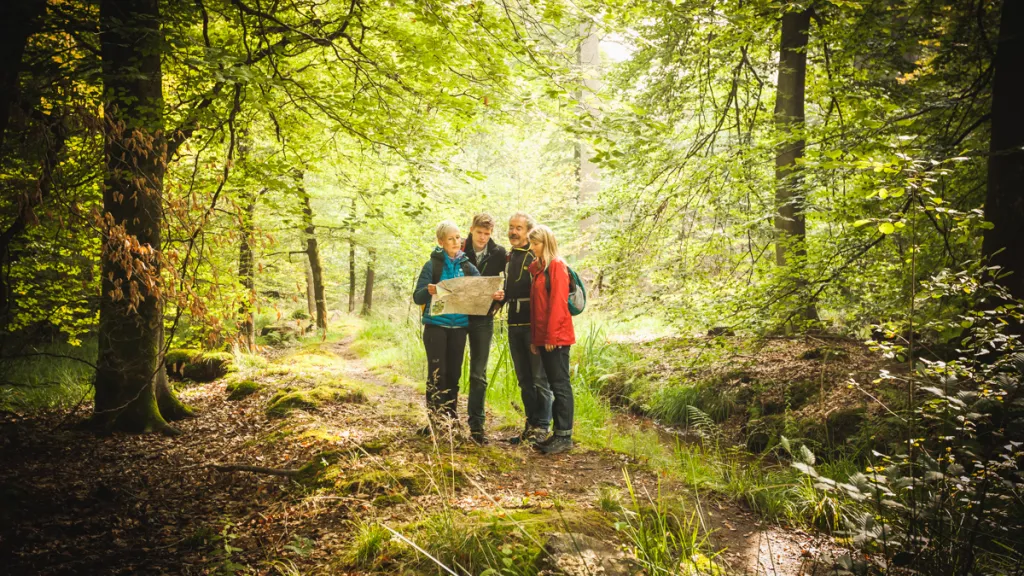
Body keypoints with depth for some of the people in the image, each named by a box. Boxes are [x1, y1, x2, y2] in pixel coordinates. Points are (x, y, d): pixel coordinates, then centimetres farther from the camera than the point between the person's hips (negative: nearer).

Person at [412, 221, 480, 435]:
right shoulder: (432, 266, -3)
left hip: (459, 327, 3)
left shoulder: (467, 267, 6)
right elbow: (417, 298, -7)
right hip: (436, 326, -3)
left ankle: (451, 417, 18)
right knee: (437, 373, -4)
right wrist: (428, 291, -28)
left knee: (454, 373, 8)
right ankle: (435, 419, 3)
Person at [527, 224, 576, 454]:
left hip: (556, 337, -8)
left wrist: (552, 336, -17)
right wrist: (535, 338, 14)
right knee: (554, 384, 12)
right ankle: (557, 433, 18)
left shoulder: (557, 265, -9)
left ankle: (565, 436, 2)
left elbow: (558, 303, -15)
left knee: (560, 384, -4)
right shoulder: (538, 267, 16)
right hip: (544, 337, 8)